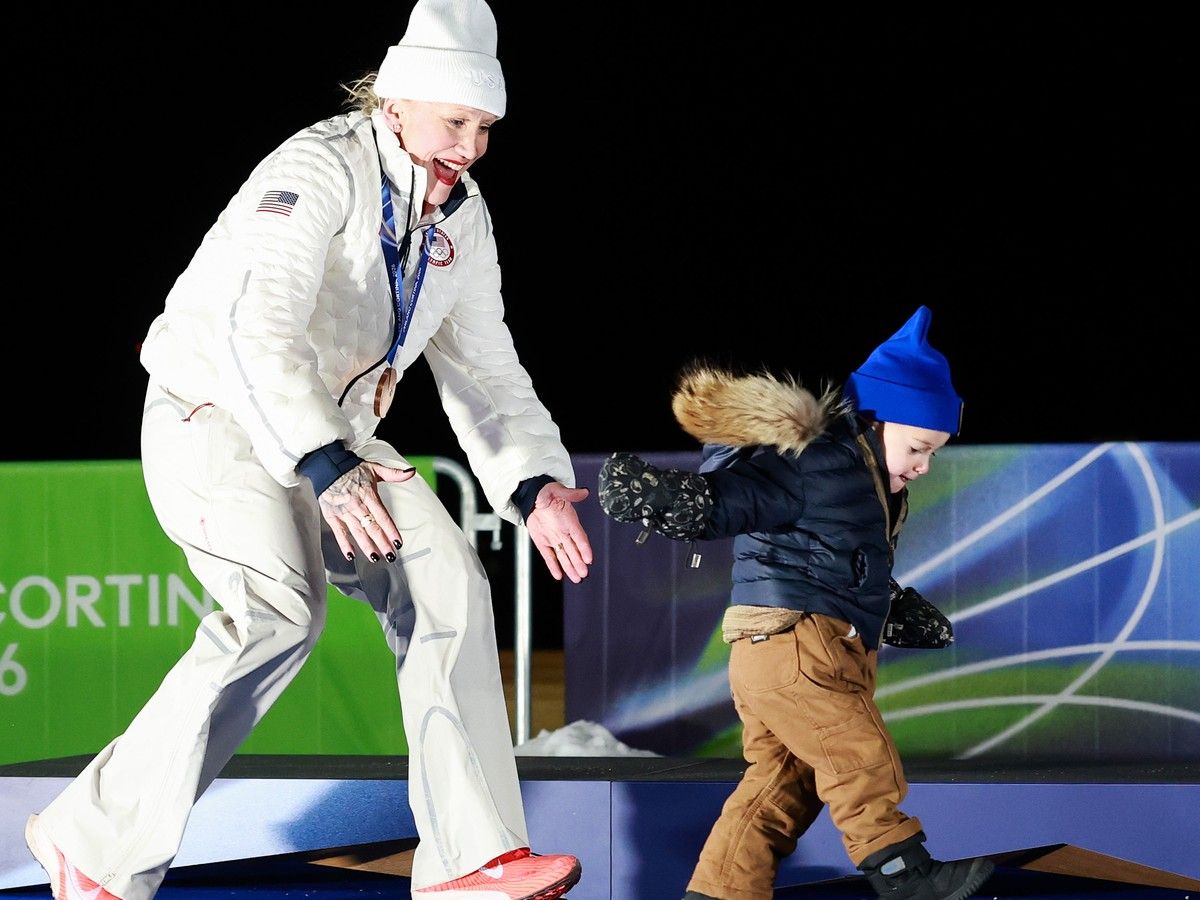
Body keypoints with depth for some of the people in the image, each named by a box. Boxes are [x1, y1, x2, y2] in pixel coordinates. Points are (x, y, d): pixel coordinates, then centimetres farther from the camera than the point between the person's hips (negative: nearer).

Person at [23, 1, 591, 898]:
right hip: (216, 415, -8)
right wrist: (327, 467, -46)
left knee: (447, 581, -6)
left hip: (331, 442, 8)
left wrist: (535, 485, -2)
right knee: (283, 606, -29)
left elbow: (481, 365, 14)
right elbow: (258, 325, -34)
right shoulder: (319, 170, -21)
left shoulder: (460, 213, 7)